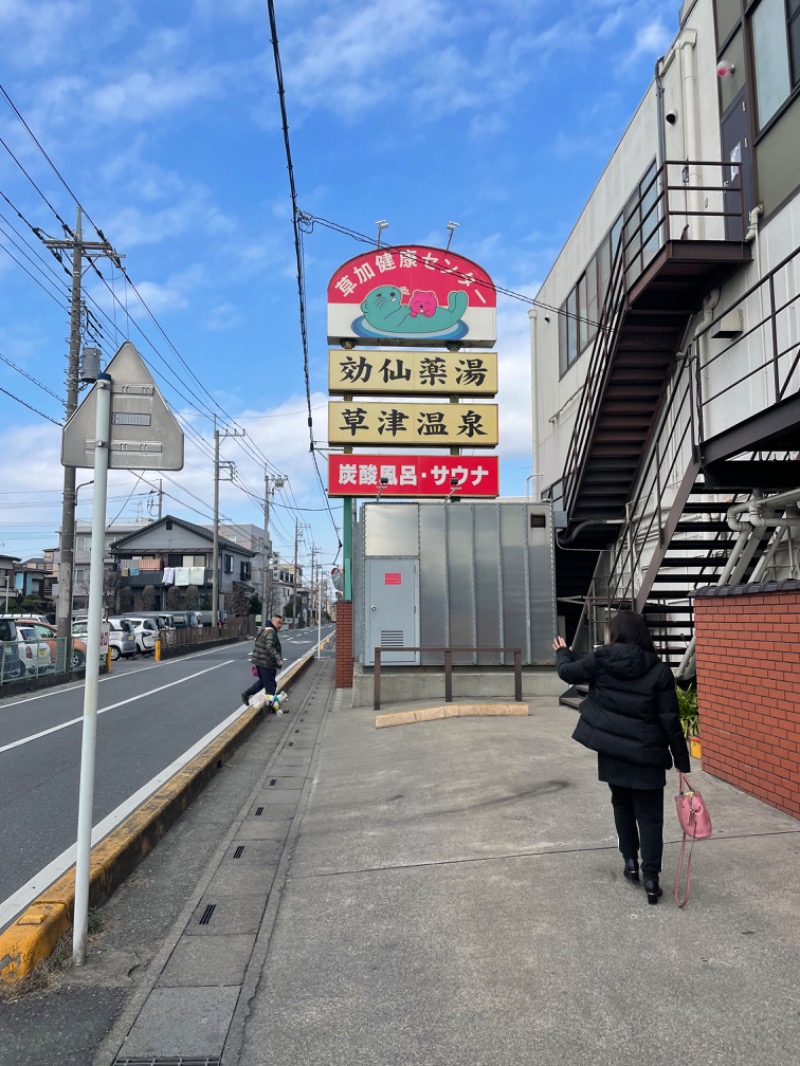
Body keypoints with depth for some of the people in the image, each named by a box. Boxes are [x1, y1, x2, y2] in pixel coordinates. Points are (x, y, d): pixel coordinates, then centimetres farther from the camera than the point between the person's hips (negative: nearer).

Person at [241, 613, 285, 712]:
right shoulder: (271, 632, -17)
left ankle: (246, 694, 21)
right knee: (270, 685, 0)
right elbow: (270, 647, -30)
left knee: (262, 681, 24)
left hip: (259, 661, 10)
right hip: (267, 663, -10)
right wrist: (278, 659, -36)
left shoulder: (264, 630, 16)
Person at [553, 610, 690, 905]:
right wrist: (682, 761, 0)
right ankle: (651, 877, 3)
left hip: (611, 750, 2)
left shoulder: (600, 660, -6)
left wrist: (563, 653, 33)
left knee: (622, 804, 23)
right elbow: (670, 721, -7)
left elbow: (568, 673, 12)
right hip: (645, 753, -2)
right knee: (649, 815, 7)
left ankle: (630, 862, 28)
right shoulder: (659, 670, -9)